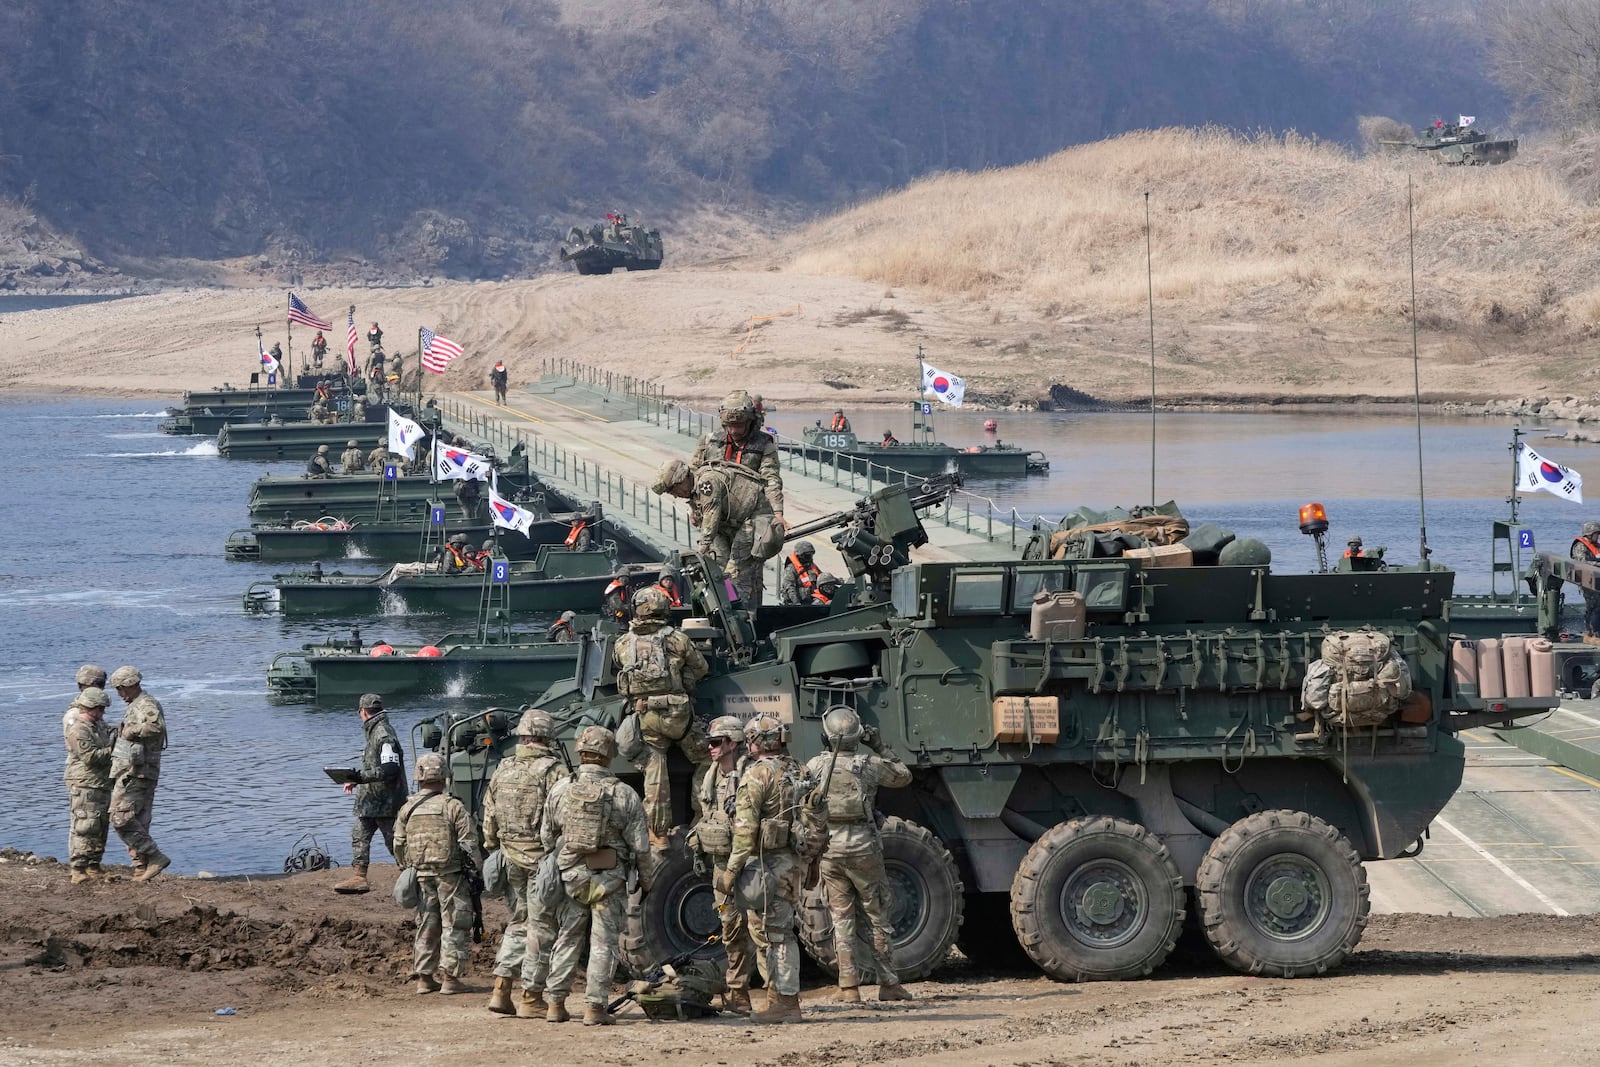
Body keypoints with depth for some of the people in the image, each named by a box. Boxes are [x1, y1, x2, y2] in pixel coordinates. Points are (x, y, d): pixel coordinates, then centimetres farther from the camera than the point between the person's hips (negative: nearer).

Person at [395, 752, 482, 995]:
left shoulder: (408, 809, 5)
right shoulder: (453, 806, -10)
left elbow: (399, 847, 10)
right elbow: (469, 842, -11)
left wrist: (408, 869, 24)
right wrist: (479, 871, -2)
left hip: (421, 875, 5)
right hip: (451, 875, -5)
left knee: (426, 926, 13)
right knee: (455, 926, 2)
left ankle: (424, 978, 15)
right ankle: (450, 977, -2)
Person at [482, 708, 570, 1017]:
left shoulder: (502, 770, 9)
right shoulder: (553, 771, -10)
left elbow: (489, 820, 13)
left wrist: (492, 851, 21)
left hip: (510, 857, 6)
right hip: (542, 858, -6)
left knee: (518, 923, 17)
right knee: (541, 927, 2)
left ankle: (501, 991, 10)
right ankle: (531, 998, 3)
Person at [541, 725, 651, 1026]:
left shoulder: (561, 789, -1)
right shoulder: (624, 795, -8)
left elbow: (546, 837, 7)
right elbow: (640, 846, -6)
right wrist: (646, 880, 9)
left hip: (571, 877, 2)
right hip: (610, 881, -2)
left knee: (568, 939, 12)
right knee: (603, 943, 3)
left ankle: (555, 1003, 11)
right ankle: (594, 1006, 0)